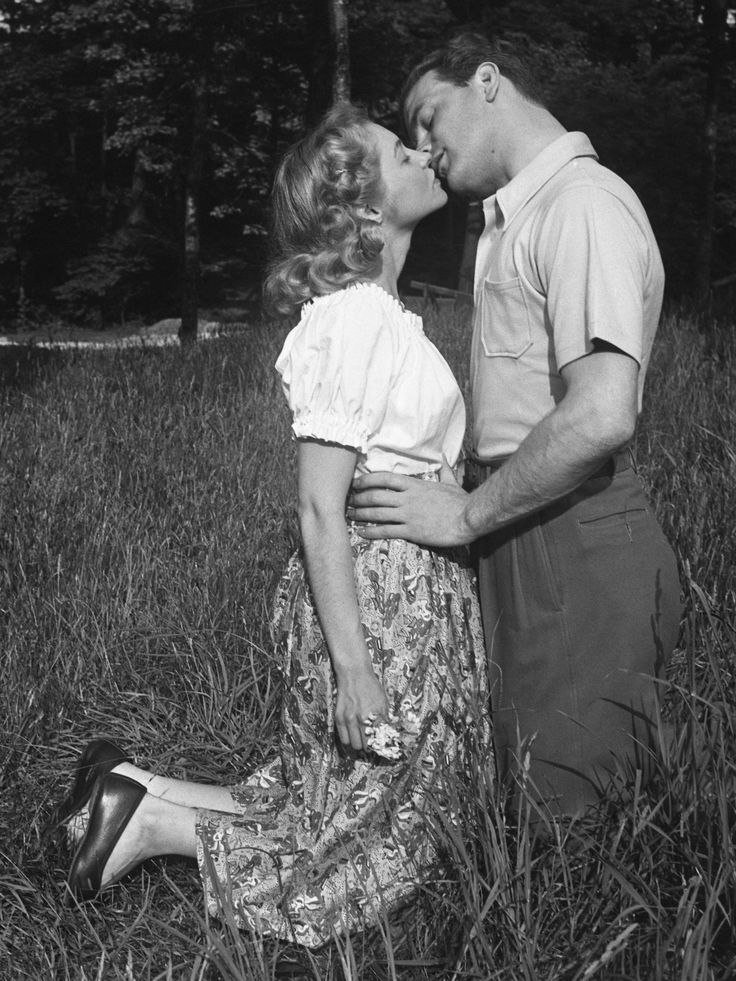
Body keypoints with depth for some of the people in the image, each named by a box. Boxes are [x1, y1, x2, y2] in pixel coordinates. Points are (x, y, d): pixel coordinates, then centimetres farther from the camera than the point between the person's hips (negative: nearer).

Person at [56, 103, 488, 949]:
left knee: (327, 803, 16)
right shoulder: (353, 318, -19)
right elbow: (320, 509, -21)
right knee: (364, 843, 4)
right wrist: (353, 667, -21)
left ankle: (140, 794, 17)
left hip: (415, 590, 9)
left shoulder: (380, 312, 11)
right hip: (376, 599, -9)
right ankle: (156, 826, 7)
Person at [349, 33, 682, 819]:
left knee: (565, 809, -2)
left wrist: (466, 516, -16)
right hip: (520, 536, 10)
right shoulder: (514, 218, 19)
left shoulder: (584, 205, -13)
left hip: (572, 541, -9)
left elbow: (601, 415, -25)